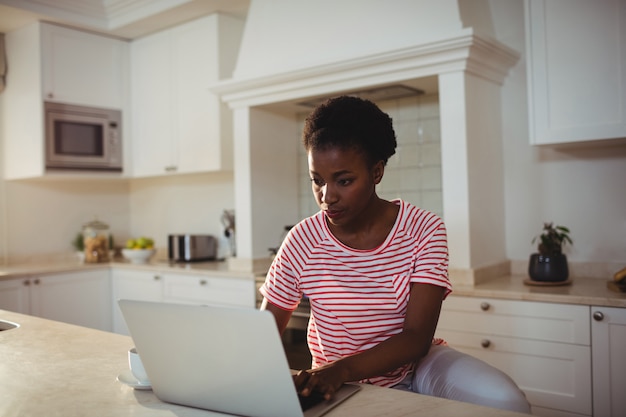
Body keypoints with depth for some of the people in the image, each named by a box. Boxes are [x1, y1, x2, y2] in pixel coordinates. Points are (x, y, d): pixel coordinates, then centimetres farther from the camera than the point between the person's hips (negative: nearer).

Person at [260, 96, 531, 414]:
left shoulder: (425, 231, -14)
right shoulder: (302, 242, -12)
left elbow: (417, 337, -19)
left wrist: (342, 369, -35)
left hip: (416, 363, -2)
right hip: (340, 386, 2)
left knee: (507, 401, -25)